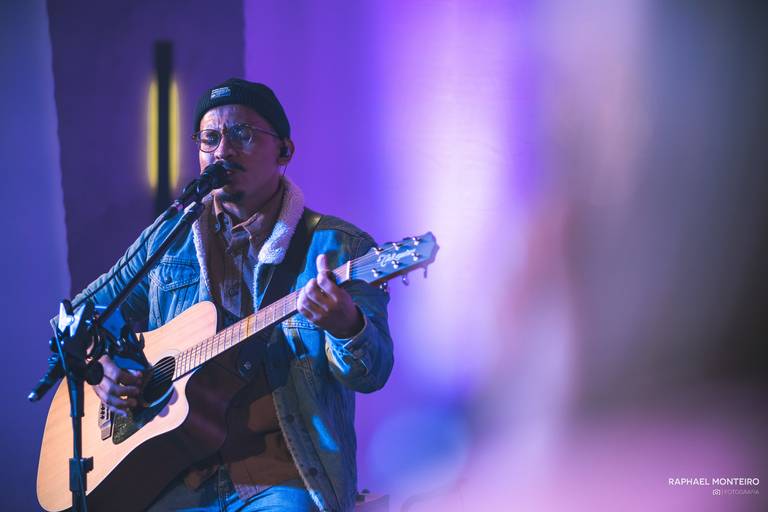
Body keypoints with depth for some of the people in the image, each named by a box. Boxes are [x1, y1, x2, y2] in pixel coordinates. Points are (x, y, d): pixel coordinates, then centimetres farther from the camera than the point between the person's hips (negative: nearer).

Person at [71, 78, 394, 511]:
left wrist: (346, 327, -30)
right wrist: (100, 368, 0)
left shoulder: (338, 247, 1)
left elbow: (372, 374, -8)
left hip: (283, 477, -3)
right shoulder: (168, 240, 12)